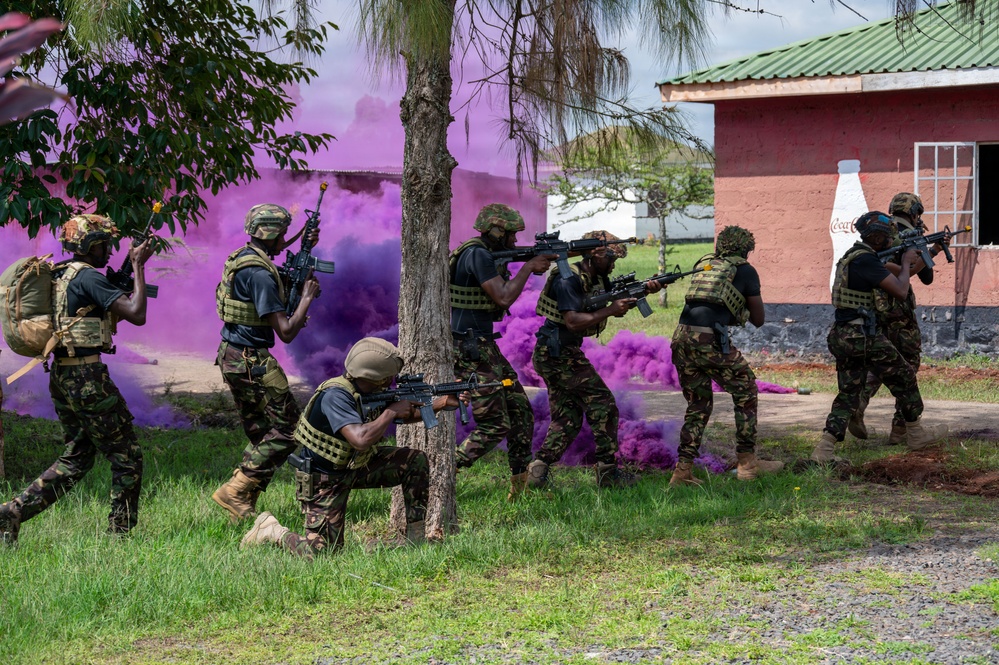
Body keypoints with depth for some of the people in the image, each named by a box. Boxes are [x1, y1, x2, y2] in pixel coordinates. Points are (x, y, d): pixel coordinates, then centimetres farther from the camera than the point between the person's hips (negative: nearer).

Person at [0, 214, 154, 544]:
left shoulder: (59, 275, 14)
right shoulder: (87, 276, -14)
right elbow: (137, 315, -21)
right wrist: (138, 267, -12)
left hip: (61, 377, 9)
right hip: (87, 377, -9)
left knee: (76, 458, 15)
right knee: (126, 457, 3)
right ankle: (120, 533, 7)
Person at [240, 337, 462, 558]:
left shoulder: (372, 390, -6)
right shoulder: (336, 396, -31)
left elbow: (406, 415, 11)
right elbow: (361, 439, -44)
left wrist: (442, 403, -4)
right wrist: (391, 412, -29)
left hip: (356, 465, 8)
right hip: (325, 480, -8)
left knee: (416, 461, -3)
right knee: (320, 552, -13)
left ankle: (413, 538, 5)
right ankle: (271, 530, 13)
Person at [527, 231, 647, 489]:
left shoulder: (597, 279, 12)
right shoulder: (569, 280, -18)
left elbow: (619, 304, 7)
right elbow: (572, 321, -26)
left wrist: (644, 291, -10)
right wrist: (609, 311, -24)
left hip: (554, 354, 10)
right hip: (559, 353, -10)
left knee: (567, 418, 8)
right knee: (602, 405, -6)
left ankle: (538, 471, -2)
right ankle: (607, 473, -4)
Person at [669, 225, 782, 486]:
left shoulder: (703, 264, 23)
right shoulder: (745, 270, 8)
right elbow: (758, 319, 14)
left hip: (681, 337, 5)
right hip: (710, 340, -5)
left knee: (698, 405, 17)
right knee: (745, 392, 14)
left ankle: (683, 470, 9)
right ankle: (747, 462, 13)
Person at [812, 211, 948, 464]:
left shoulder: (855, 255, 16)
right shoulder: (865, 260, -16)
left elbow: (900, 274, 27)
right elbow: (901, 291, -15)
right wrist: (907, 262, 3)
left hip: (842, 336, 9)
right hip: (864, 336, -9)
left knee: (848, 393, 8)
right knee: (904, 377, 9)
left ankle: (824, 449, -5)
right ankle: (916, 434, 24)